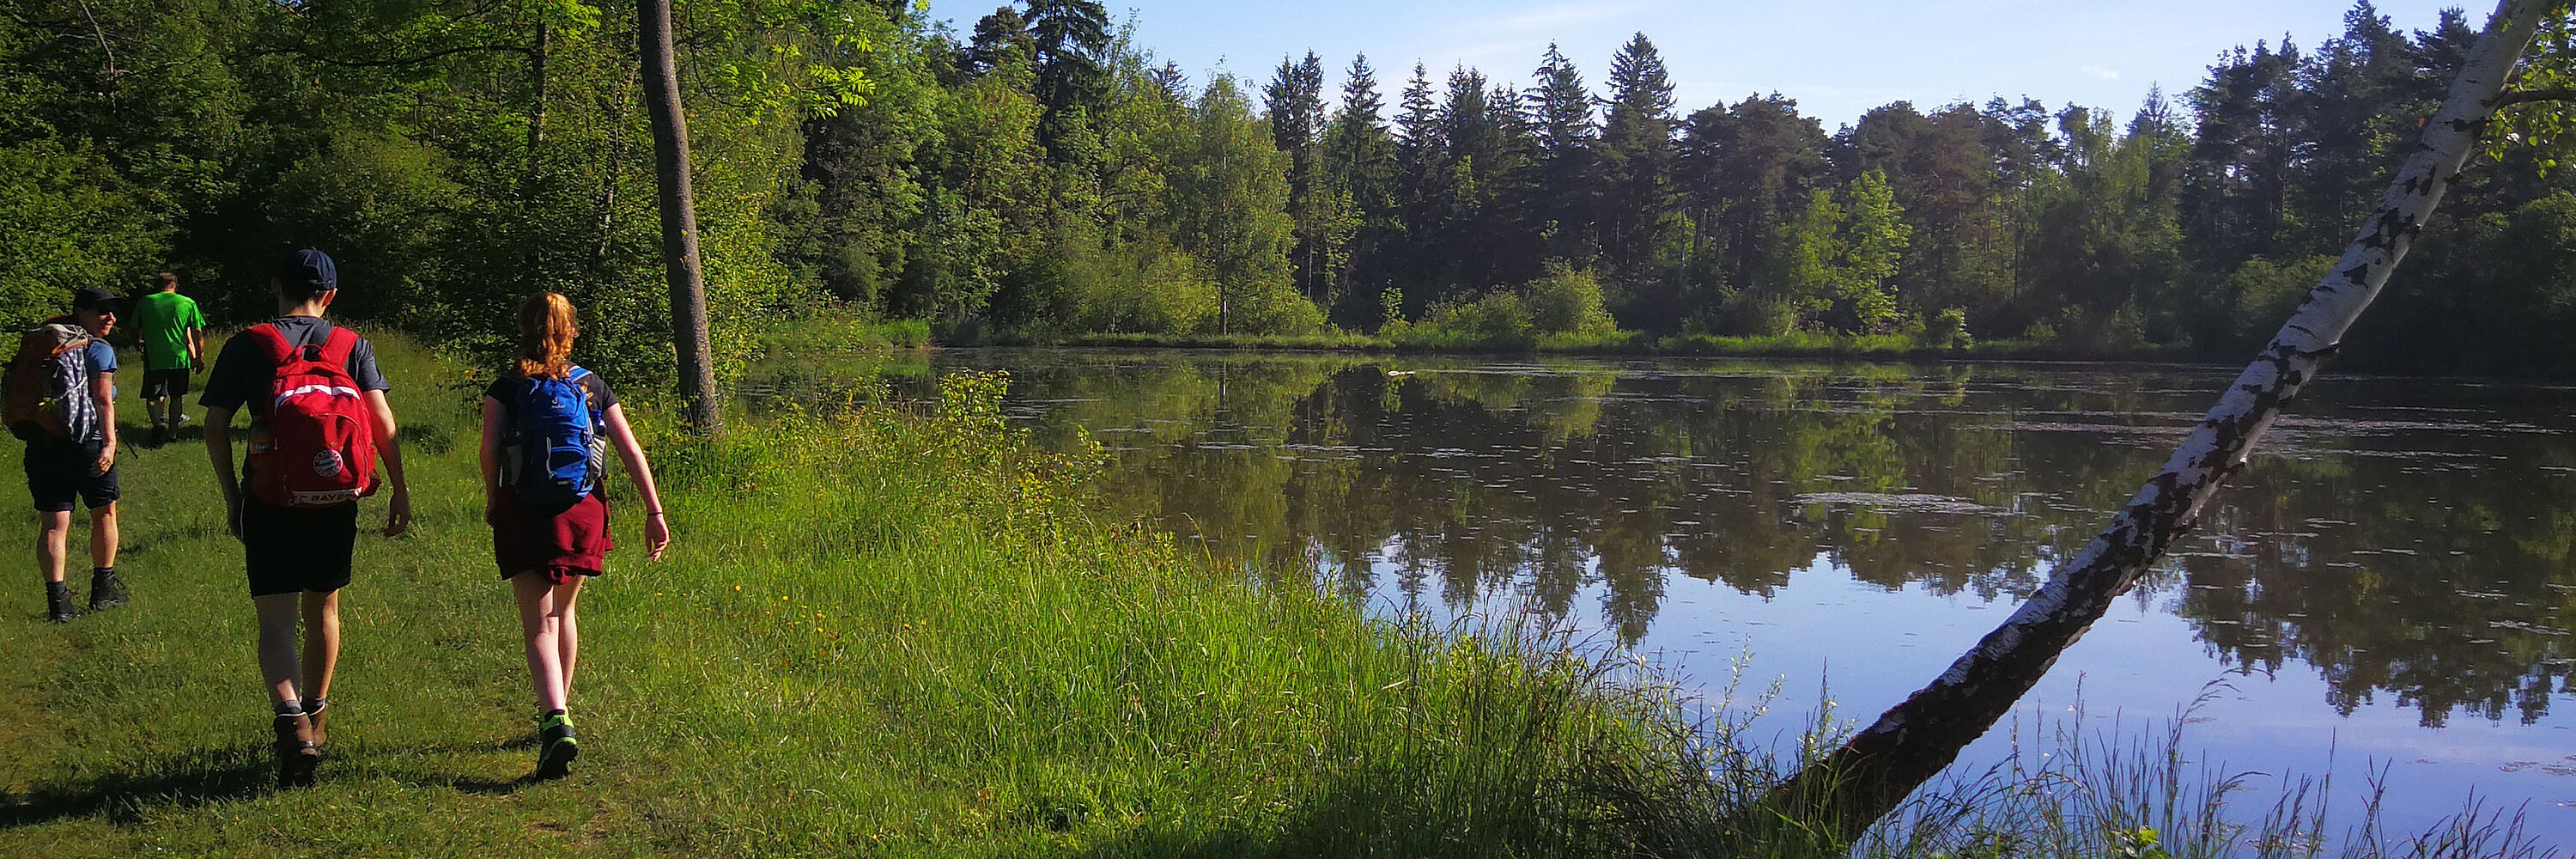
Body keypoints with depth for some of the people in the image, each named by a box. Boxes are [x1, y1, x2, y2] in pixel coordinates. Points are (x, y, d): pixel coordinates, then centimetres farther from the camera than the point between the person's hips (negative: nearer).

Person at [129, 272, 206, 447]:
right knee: (176, 397, 13)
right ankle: (172, 431, 18)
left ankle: (158, 423, -19)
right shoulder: (188, 303, 2)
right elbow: (198, 334, 2)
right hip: (180, 357, 1)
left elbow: (136, 332, 9)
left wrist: (140, 345, 29)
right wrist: (200, 357, 9)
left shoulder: (144, 303, 3)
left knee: (152, 396, 5)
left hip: (153, 358, -1)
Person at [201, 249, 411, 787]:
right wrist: (400, 491, -1)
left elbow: (215, 427, -2)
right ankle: (315, 715, 35)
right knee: (323, 609, 20)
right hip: (334, 501, 2)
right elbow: (382, 422, -5)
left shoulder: (247, 346, 1)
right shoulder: (352, 347, 4)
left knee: (276, 621, -2)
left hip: (268, 501, -2)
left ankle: (292, 721, -23)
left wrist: (231, 497, 9)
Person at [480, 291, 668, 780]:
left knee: (539, 623, -5)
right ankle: (558, 711, 34)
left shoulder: (505, 389, 3)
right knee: (563, 612, 22)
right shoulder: (594, 387, 7)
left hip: (522, 514, -2)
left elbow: (489, 449, -9)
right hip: (582, 512, 2)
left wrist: (492, 502, 6)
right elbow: (631, 451, 2)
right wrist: (654, 512, 2)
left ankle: (556, 721, -25)